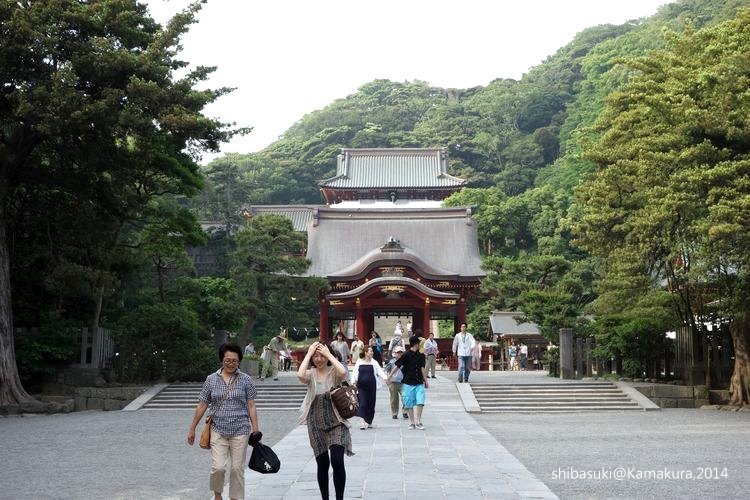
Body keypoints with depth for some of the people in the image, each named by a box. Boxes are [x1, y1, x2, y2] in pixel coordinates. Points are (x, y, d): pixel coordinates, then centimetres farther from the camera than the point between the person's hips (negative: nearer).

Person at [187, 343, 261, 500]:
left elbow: (251, 406, 1)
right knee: (218, 467, -8)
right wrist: (192, 429, 8)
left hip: (240, 431, 0)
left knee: (237, 469, 3)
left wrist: (256, 429, -3)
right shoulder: (211, 379, 4)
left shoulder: (246, 380, 0)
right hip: (218, 430, 0)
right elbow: (202, 406, 7)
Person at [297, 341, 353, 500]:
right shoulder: (310, 374, 1)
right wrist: (308, 353, -15)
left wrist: (329, 354, -18)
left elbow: (343, 372, -29)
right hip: (316, 424, 2)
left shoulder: (334, 372, -3)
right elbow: (300, 375, -24)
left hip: (336, 422, -2)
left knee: (337, 461, -16)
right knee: (322, 464, 10)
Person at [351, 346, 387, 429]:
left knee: (371, 404, 6)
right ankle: (362, 422, -15)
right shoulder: (359, 362, 4)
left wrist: (385, 378, -16)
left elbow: (379, 371, 1)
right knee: (363, 403, -11)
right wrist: (353, 381, -10)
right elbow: (354, 372, 5)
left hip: (371, 386, 2)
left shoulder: (374, 362, 7)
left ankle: (369, 422, 19)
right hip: (361, 386, -2)